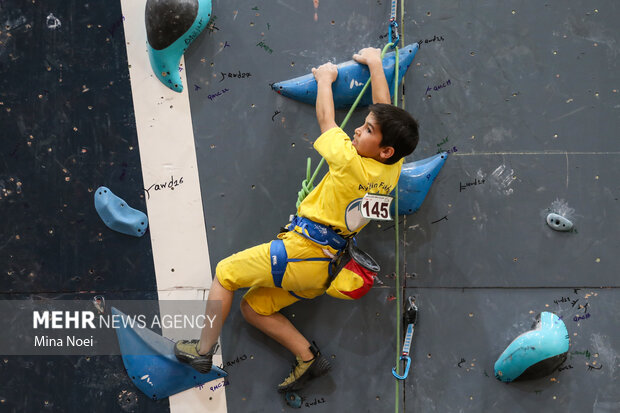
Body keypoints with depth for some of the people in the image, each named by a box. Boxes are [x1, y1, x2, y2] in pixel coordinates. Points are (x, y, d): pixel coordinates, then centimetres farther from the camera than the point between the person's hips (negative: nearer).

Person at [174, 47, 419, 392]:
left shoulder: (351, 164, -21)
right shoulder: (392, 172, -1)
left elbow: (326, 119, -4)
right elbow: (385, 112, 13)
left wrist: (325, 78, 14)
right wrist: (375, 63, 25)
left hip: (302, 251, -8)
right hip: (322, 270, 8)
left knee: (226, 272, 9)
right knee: (254, 307, 20)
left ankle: (204, 348, 11)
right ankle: (308, 357, 11)